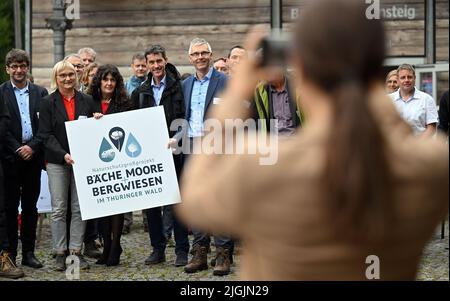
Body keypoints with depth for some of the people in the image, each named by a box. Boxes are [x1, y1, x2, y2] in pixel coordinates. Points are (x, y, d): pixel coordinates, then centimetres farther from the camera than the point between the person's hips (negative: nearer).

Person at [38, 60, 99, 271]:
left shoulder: (86, 101, 9)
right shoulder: (48, 103, 2)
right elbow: (45, 135, -4)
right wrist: (64, 155, -15)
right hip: (57, 162, -2)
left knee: (79, 208, 1)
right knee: (59, 209, 0)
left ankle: (76, 251, 7)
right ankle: (60, 254, 5)